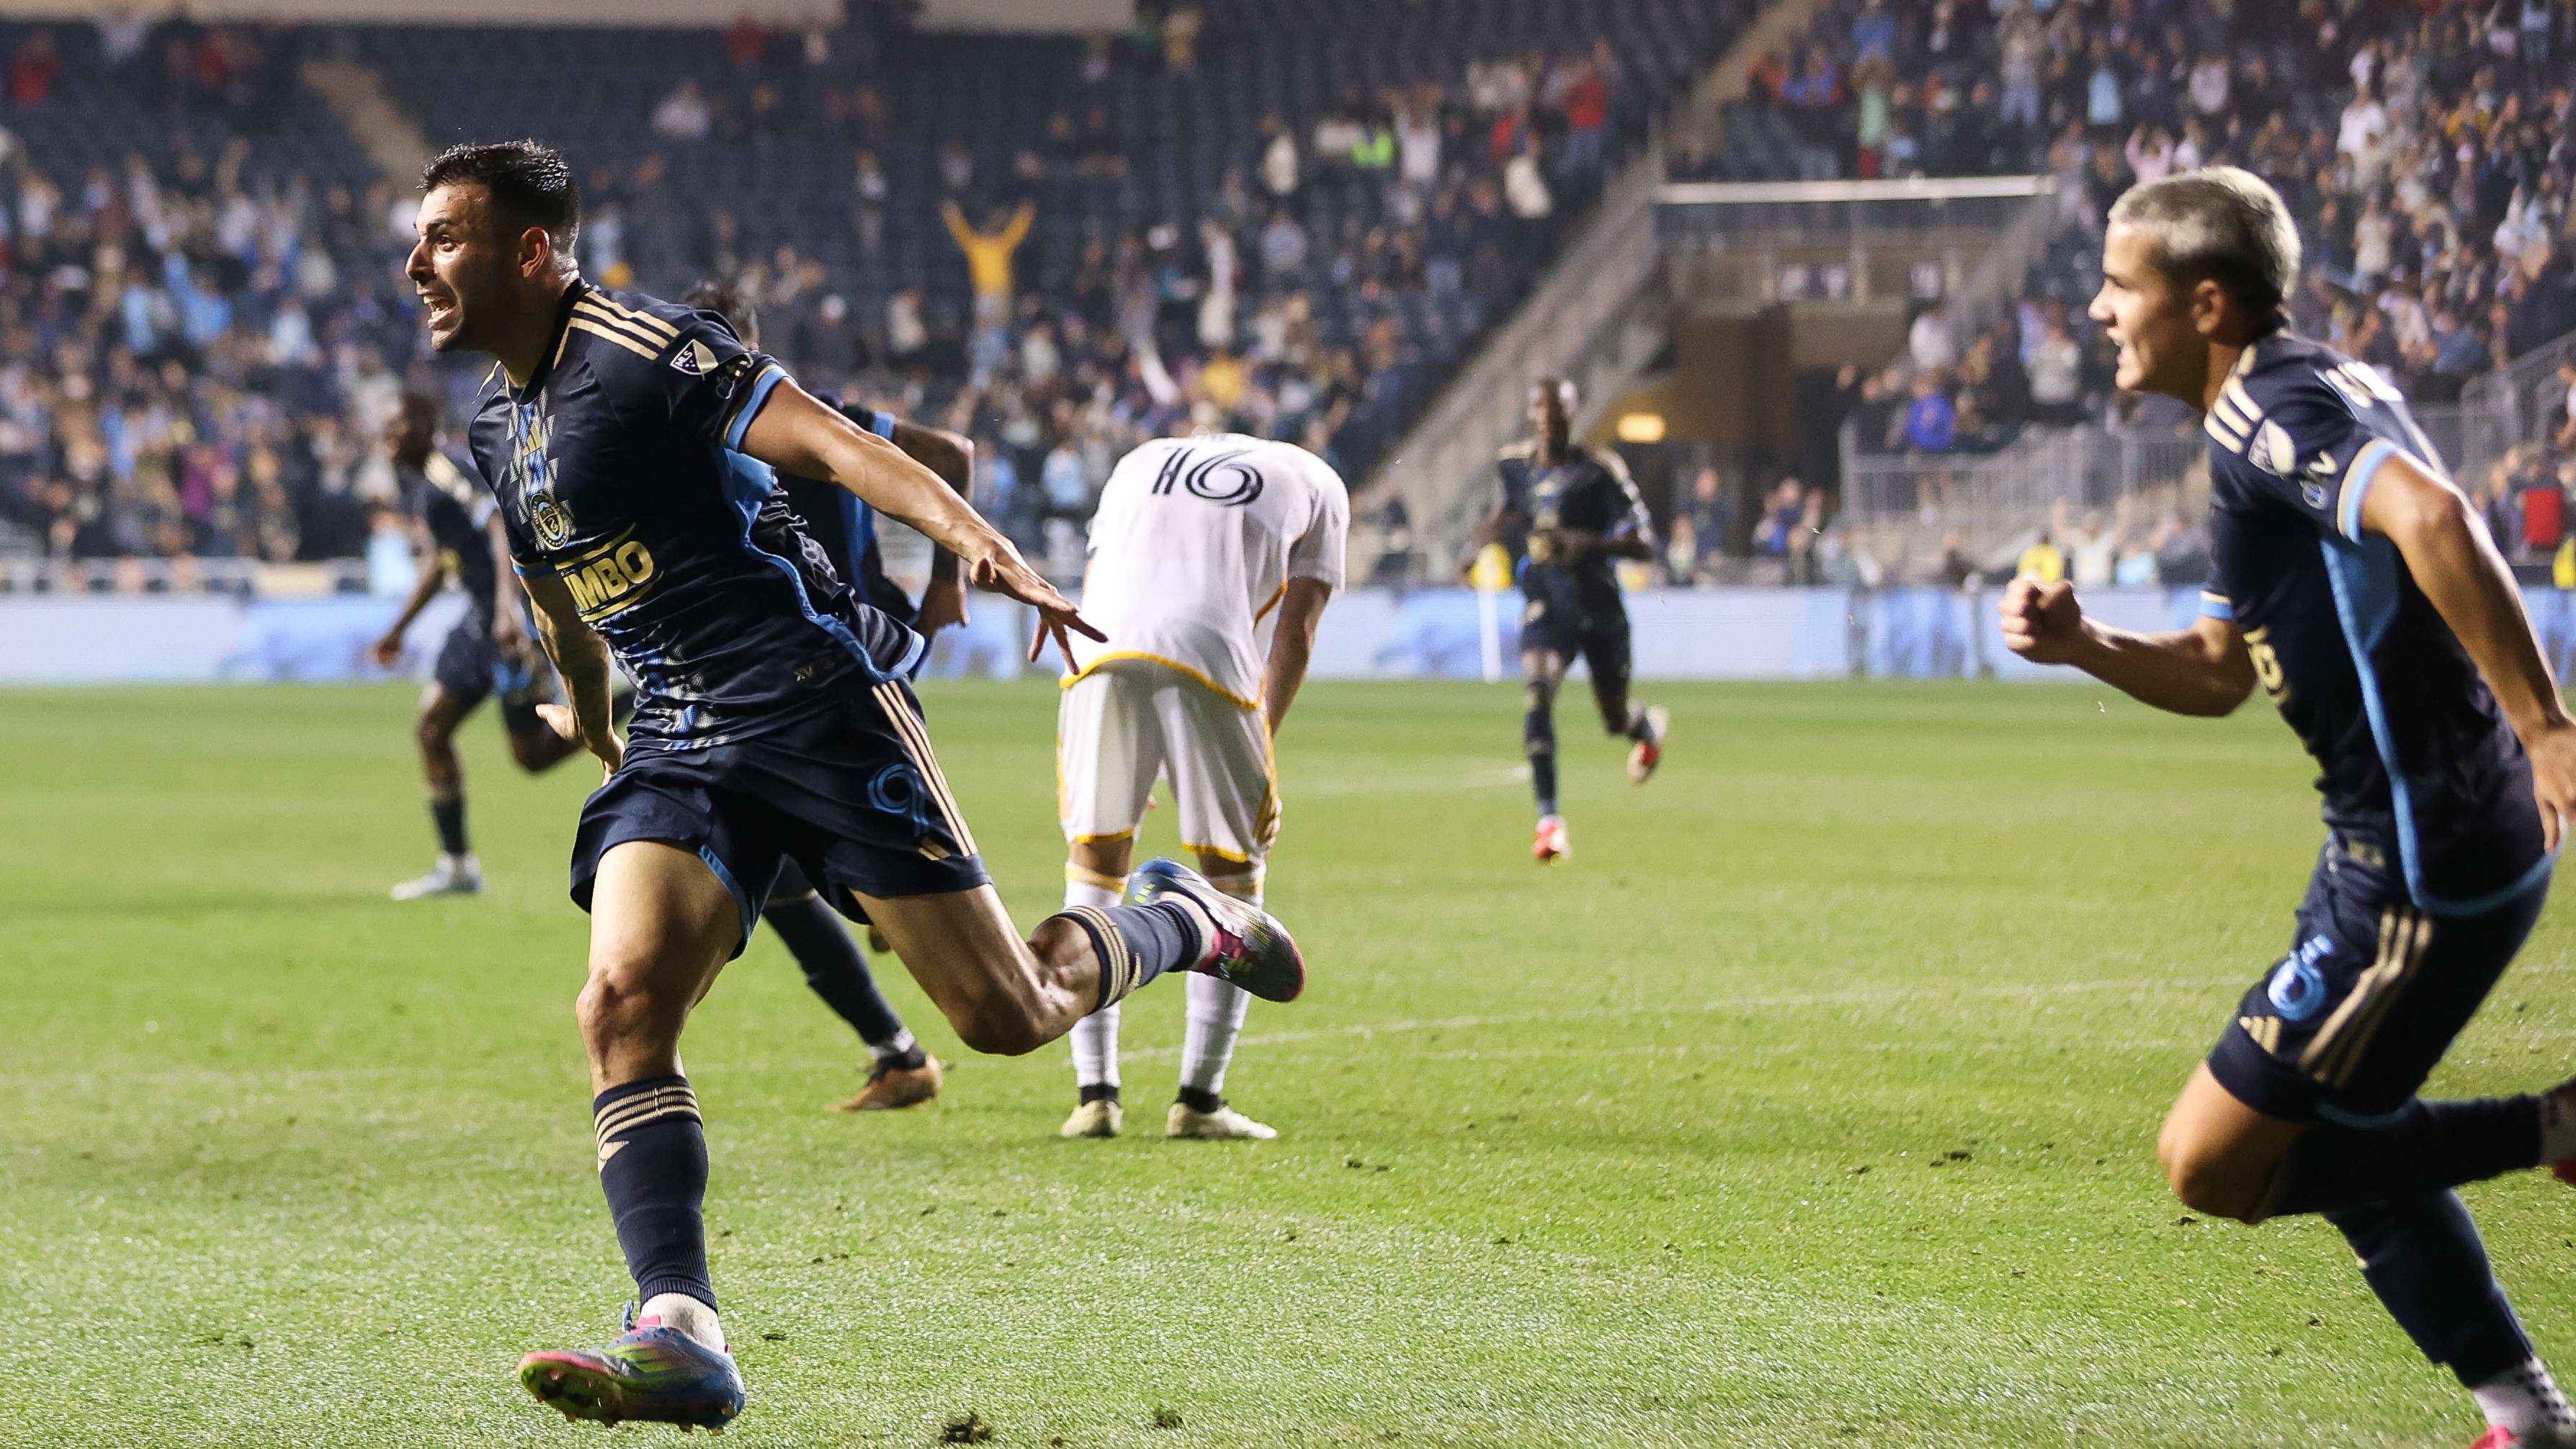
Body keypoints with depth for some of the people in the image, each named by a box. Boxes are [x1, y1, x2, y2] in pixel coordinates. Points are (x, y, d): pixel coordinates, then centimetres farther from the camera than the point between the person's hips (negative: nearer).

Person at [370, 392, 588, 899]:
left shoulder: (447, 473, -18)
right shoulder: (412, 478, 13)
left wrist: (509, 605, -41)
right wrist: (400, 628, 28)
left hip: (514, 614, -10)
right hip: (482, 615, 10)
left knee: (532, 755, -6)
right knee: (431, 728, 5)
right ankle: (456, 866, 10)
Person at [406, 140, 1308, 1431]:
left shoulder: (642, 347, -13)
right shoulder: (496, 428, 13)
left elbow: (829, 443, -24)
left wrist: (974, 538, -38)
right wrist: (586, 711, 47)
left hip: (817, 701, -7)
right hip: (679, 744, 7)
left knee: (1005, 1018, -3)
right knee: (620, 1007, -18)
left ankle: (1177, 918, 29)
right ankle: (679, 1337, -25)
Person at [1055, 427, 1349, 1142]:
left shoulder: (1142, 462, 36)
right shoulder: (1317, 485, 28)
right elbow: (1292, 635, 18)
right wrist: (1263, 744, 21)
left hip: (1100, 655, 3)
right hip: (1208, 657, -2)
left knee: (1093, 866, 17)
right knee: (1233, 877, 14)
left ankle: (1095, 1092, 13)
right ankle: (1199, 1098, 10)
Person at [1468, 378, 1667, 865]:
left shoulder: (1598, 470, -13)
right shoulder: (1513, 464, 1)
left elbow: (1644, 543, -16)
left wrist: (1586, 542, -29)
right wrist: (1479, 545, 14)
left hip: (1598, 604, -2)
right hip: (1545, 602, 2)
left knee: (1615, 718, 10)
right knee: (1536, 692, -24)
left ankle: (1649, 726, 51)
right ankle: (1548, 819, -24)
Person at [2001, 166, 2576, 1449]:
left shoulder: (2277, 405, -16)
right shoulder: (2264, 425, 16)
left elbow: (2432, 519, -35)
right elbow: (2220, 673, 23)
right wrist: (2082, 645, 5)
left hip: (2426, 865, -10)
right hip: (2399, 849, 10)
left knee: (2213, 1164, -4)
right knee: (2342, 1145, 22)